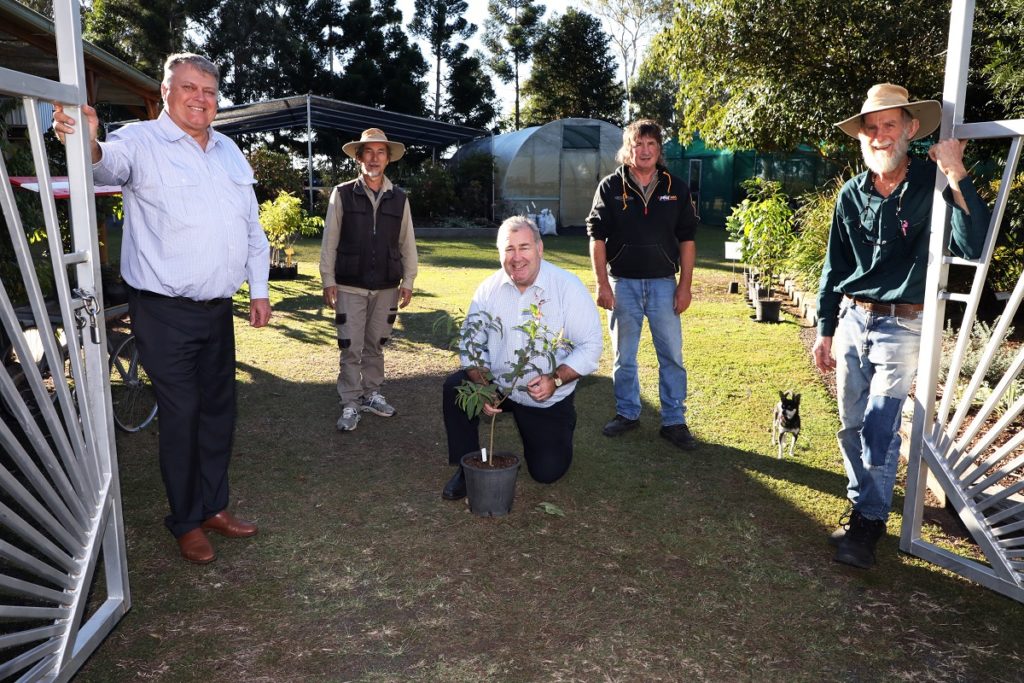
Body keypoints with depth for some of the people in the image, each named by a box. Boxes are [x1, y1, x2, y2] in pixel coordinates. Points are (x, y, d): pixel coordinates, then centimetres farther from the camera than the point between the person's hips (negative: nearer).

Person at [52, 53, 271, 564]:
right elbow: (111, 163, -30)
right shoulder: (142, 142, -7)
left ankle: (215, 507, 29)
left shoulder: (229, 151, 12)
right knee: (181, 416, 1)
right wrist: (89, 145, -54)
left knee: (219, 410, 14)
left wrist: (259, 289, 11)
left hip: (218, 309, 6)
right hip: (165, 312, -6)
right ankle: (186, 522, 18)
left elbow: (252, 226, 15)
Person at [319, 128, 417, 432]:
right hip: (350, 286, -2)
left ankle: (371, 394, 28)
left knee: (376, 345, 13)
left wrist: (407, 282, 5)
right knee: (351, 347, 0)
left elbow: (407, 243, 7)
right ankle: (350, 404, 10)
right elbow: (330, 239, -1)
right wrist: (328, 279, -4)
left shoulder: (399, 199, 6)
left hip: (386, 287, 3)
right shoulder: (342, 194, -2)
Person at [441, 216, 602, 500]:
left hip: (549, 399, -2)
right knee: (455, 387, -23)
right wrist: (482, 385, -23)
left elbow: (590, 346, -18)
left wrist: (555, 379, -31)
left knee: (548, 472, -4)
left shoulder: (568, 286, -15)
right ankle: (466, 467, -3)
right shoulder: (488, 290, -5)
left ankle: (556, 432, 33)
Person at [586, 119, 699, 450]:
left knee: (672, 356, 2)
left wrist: (685, 285, -1)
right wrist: (602, 284, -7)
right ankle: (627, 413, 26)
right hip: (622, 283, 0)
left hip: (663, 283, 1)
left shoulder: (676, 188, 3)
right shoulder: (610, 187, -1)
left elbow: (687, 239, 5)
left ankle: (674, 421, 13)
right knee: (624, 356, 10)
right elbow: (597, 238, -1)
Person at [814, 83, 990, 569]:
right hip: (852, 320, 4)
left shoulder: (933, 185, -8)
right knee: (851, 427, 10)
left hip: (901, 326, -4)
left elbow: (973, 248, -21)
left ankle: (868, 522, 8)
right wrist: (825, 331, 10)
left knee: (879, 430, -8)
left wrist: (956, 176, -26)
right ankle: (863, 504, 27)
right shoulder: (852, 195, 3)